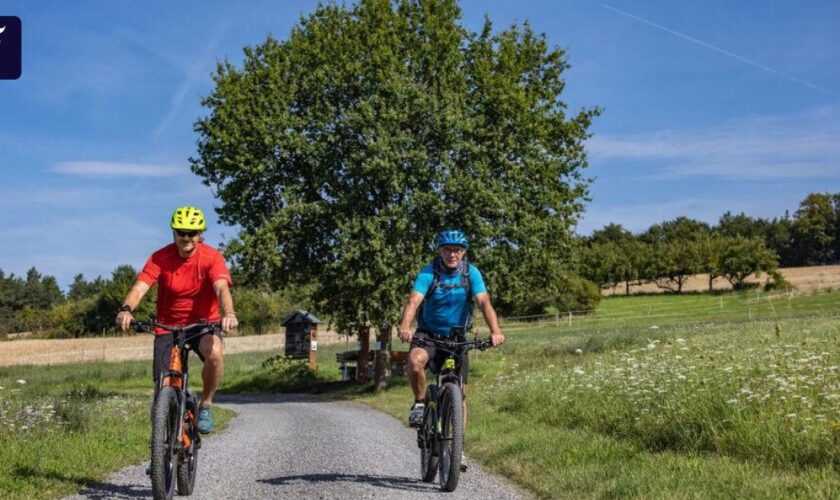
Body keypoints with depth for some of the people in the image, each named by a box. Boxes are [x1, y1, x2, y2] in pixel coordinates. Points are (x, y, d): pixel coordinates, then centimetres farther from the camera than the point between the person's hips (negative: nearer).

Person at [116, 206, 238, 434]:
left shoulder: (211, 257, -15)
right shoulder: (160, 258, -13)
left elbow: (222, 288, -30)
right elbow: (140, 287, -25)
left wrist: (229, 314, -51)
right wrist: (126, 309, -46)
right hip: (168, 325, 1)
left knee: (214, 353, -33)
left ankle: (205, 406, -9)